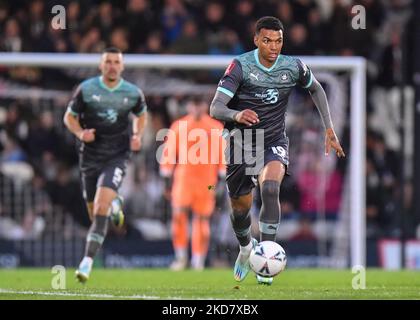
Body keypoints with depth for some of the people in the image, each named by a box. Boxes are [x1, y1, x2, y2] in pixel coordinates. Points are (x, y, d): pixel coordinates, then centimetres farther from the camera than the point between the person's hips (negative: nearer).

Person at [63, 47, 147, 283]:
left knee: (101, 205, -21)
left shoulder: (133, 93, 0)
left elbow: (141, 115, 20)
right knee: (94, 213, 9)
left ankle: (88, 261, -20)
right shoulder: (86, 89, -4)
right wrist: (80, 133, -15)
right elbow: (69, 117, 6)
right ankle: (115, 204, 48)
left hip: (117, 157, -2)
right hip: (90, 155, 2)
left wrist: (137, 136, 1)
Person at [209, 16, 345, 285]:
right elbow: (215, 108, -24)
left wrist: (329, 129, 13)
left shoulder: (294, 67, -7)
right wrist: (237, 115, -47)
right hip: (241, 142, 0)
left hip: (275, 143, 0)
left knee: (270, 189, -30)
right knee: (240, 207, 10)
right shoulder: (241, 66, -16)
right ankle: (246, 247, 46)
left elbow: (316, 89, 16)